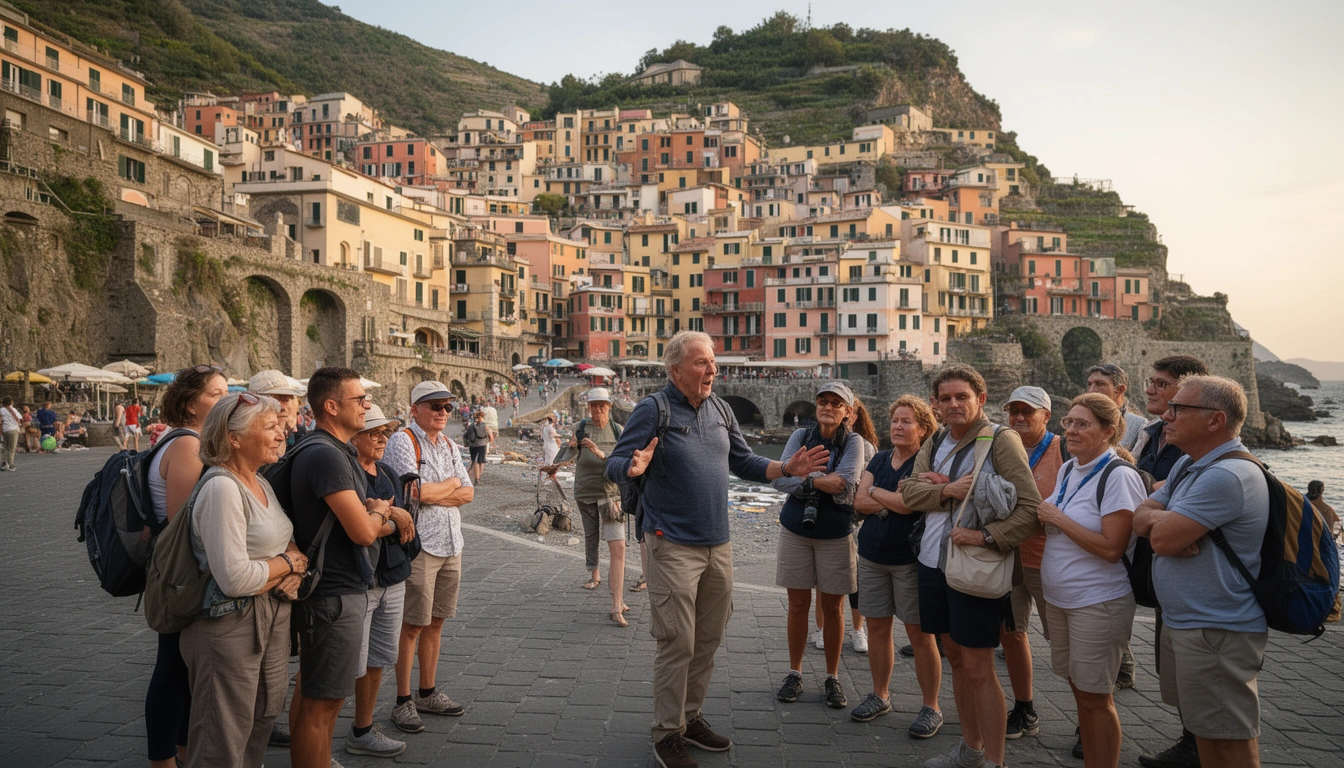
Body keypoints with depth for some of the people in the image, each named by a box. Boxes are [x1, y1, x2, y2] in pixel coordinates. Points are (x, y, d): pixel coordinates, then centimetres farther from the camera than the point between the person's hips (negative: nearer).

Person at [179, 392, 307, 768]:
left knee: (259, 729, 19)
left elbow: (287, 542, 14)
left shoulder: (261, 484, 9)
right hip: (229, 627, -8)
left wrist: (291, 572, -8)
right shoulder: (222, 488, -20)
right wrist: (289, 563, -10)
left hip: (272, 620, 9)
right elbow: (235, 578, -26)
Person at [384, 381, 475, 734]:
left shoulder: (449, 446, 15)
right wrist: (450, 484, -4)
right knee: (412, 625, 0)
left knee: (435, 622, 14)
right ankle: (403, 702, 12)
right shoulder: (402, 441, -9)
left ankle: (427, 693, 26)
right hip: (418, 545, -7)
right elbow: (415, 492, -20)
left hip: (450, 545, 7)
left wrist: (433, 493, -10)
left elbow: (468, 493, 7)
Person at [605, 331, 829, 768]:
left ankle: (690, 718, 31)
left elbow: (743, 462, 18)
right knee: (677, 644, -2)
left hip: (718, 546, 7)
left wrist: (786, 468, 4)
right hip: (674, 547, -6)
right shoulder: (653, 410, -10)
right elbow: (614, 465, -11)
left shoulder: (720, 411, 9)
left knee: (707, 641, 15)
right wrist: (634, 466, -34)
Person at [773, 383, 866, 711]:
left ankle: (833, 678, 23)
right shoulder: (801, 436, 1)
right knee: (798, 604, 9)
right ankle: (794, 674, 24)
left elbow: (844, 487, -20)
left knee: (832, 608, 8)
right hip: (796, 531, 2)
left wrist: (802, 474, -16)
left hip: (835, 534, -1)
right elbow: (779, 478, -11)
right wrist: (818, 481, -22)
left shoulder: (852, 442, -5)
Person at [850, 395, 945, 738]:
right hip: (872, 556, 6)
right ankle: (880, 695, 26)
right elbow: (859, 502, 1)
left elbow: (909, 503, -20)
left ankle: (931, 707, 11)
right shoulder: (879, 460, 11)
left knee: (919, 635, -1)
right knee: (877, 627, 11)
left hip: (910, 559, -6)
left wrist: (876, 492, -5)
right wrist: (895, 500, -13)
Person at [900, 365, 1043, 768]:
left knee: (977, 667, -3)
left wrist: (987, 535, -24)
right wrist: (947, 491, -16)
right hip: (933, 563, 7)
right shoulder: (935, 444, 12)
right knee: (956, 658, 16)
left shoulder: (1002, 440, -9)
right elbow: (910, 491, 1)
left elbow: (1030, 506, -14)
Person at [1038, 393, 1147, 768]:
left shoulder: (1119, 476, -17)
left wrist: (1058, 518, -17)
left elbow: (1111, 548, -23)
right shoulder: (1067, 470, 7)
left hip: (1098, 603, -8)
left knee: (1094, 697, 3)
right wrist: (1045, 516, 0)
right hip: (1058, 597, 8)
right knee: (1079, 688, 17)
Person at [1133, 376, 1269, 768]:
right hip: (1180, 622, 10)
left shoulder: (1226, 476, -24)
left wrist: (1157, 519, -3)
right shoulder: (1187, 465, 10)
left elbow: (1163, 539, -25)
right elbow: (1140, 517, 8)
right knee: (1203, 731, 21)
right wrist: (1163, 520, -14)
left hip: (1217, 632, -10)